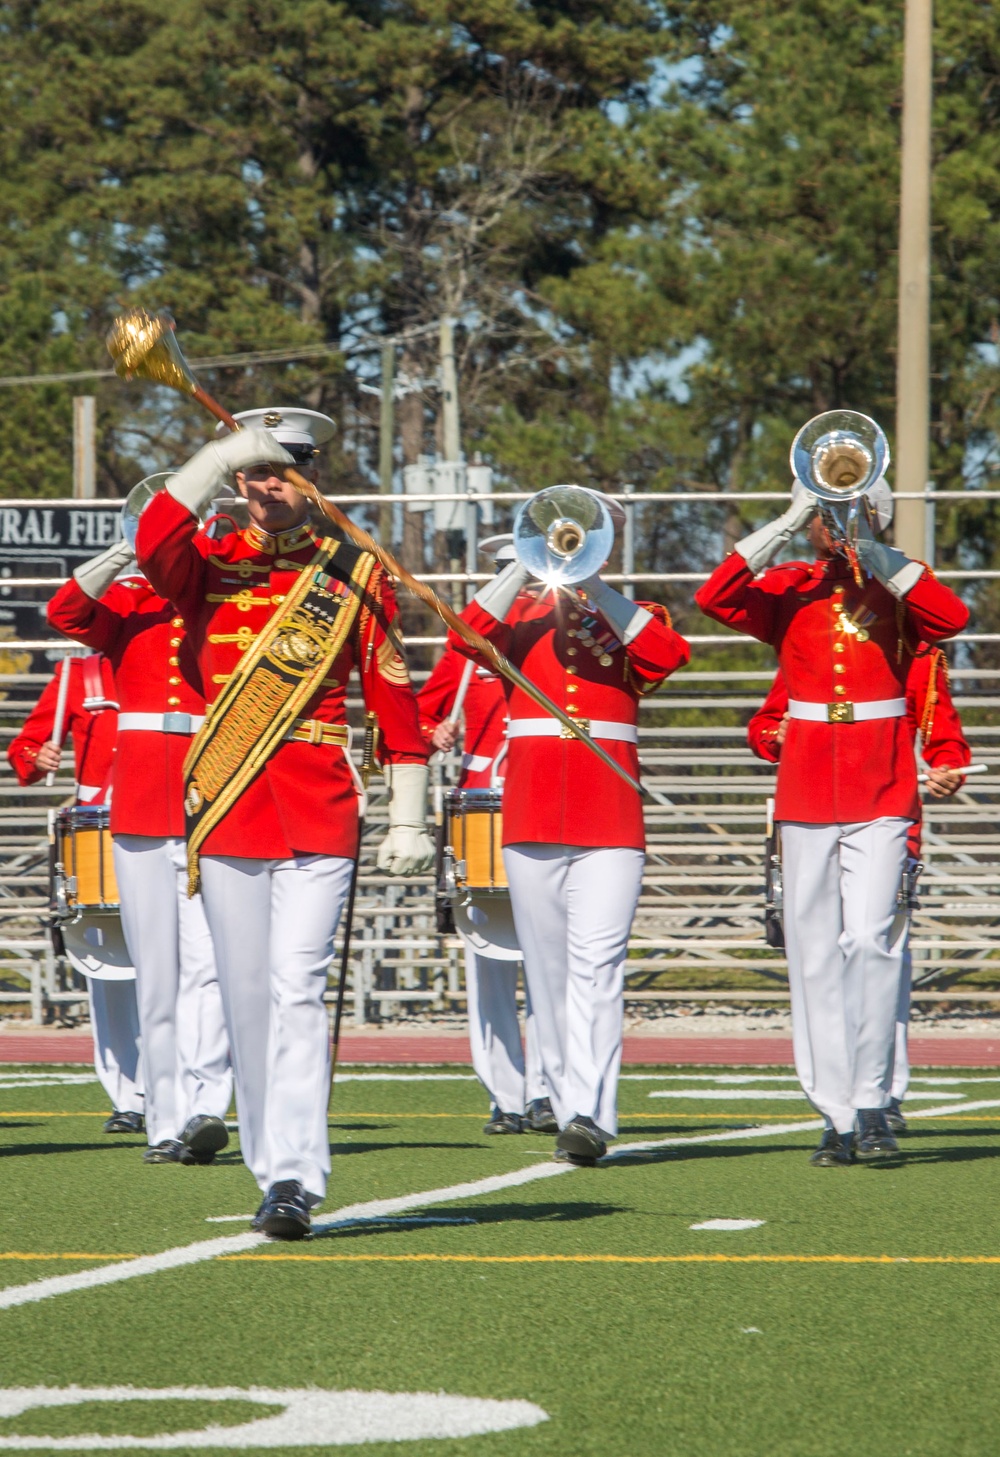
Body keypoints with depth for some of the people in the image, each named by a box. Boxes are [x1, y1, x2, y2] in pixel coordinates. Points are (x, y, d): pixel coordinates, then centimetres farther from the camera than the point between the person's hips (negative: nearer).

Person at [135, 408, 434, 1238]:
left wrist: (410, 822, 2)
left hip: (319, 818, -2)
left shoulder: (356, 574, 5)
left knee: (297, 991, -13)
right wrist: (219, 457, -22)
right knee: (247, 999, 7)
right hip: (228, 814, 2)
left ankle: (296, 1180, -19)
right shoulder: (209, 568, 8)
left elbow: (395, 699, 6)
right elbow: (154, 544, -16)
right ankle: (270, 1167, 18)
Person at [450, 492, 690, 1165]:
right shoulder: (520, 613, 15)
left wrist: (596, 586, -14)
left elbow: (668, 654, -11)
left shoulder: (633, 618, 13)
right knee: (548, 970, 5)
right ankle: (569, 1104, 14)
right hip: (531, 816, 2)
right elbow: (468, 638, -8)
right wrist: (526, 568, -13)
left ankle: (592, 1114, -23)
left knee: (597, 963, -14)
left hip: (611, 818, -2)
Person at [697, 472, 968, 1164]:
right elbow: (714, 599, -11)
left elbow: (952, 617, -17)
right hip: (807, 794, 2)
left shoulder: (898, 586, 4)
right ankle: (837, 1116, 6)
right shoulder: (789, 589, 8)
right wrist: (783, 529, -15)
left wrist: (873, 553, -19)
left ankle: (872, 1103, -10)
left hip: (882, 795, -2)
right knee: (817, 957, 2)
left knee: (870, 939, -15)